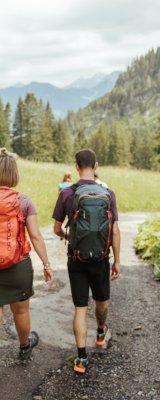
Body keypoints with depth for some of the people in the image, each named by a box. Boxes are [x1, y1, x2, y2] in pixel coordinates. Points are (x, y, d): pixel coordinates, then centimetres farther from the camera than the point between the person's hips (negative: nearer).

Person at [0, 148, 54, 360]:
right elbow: (35, 236, -11)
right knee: (21, 311, 22)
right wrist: (47, 265, -2)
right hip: (18, 266, 0)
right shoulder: (23, 201, -10)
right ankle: (25, 346, 47)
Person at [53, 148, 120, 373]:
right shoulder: (108, 194, -8)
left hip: (76, 258, 0)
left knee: (80, 308, 7)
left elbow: (57, 229, 1)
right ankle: (101, 333, 49)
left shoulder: (66, 193, -7)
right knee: (102, 300, 24)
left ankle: (82, 358, 7)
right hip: (99, 258, 0)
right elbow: (115, 231, -8)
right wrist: (117, 261, 2)